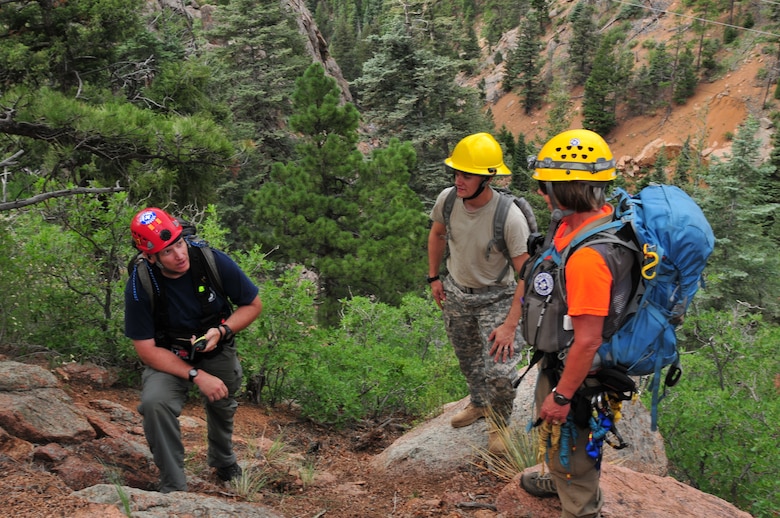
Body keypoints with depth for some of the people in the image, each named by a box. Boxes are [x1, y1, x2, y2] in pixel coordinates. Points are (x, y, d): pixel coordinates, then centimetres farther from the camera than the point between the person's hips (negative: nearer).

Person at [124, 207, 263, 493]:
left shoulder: (213, 261, -23)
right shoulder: (140, 285, -25)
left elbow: (253, 305, -8)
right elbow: (146, 350, -19)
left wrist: (221, 331, -26)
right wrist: (197, 376, -26)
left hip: (216, 351, 2)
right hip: (169, 358, -2)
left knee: (222, 406, 19)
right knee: (155, 402, -29)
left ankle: (223, 460, 55)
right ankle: (173, 487, -12)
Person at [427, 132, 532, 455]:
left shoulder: (510, 217, -31)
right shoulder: (447, 199, -16)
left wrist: (510, 325, -28)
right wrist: (434, 277, 10)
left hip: (496, 297, -5)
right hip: (456, 292, 5)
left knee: (499, 370, -12)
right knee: (467, 358, 23)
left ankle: (498, 423, 18)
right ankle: (478, 403, 52)